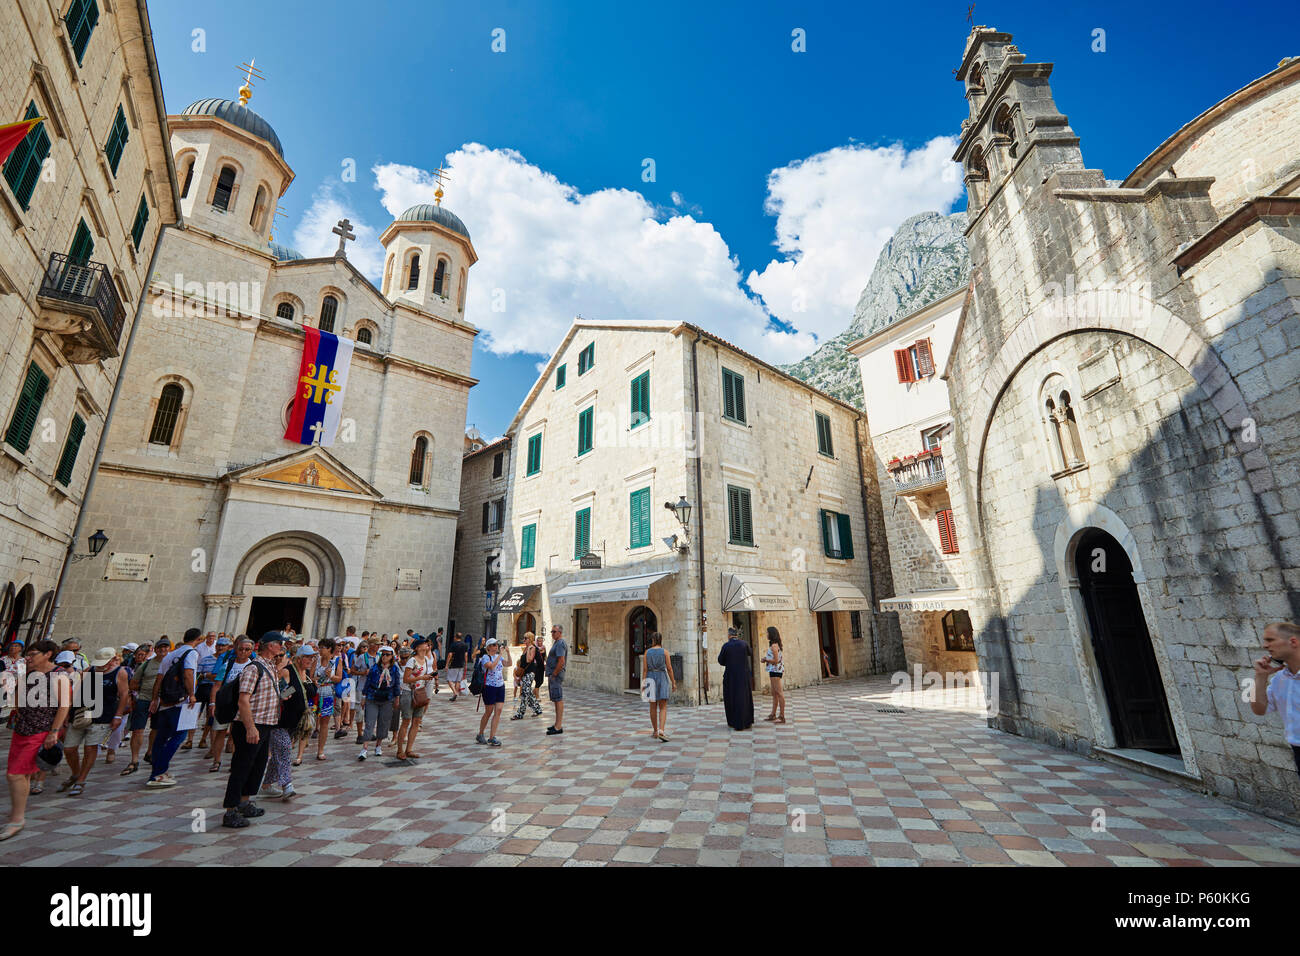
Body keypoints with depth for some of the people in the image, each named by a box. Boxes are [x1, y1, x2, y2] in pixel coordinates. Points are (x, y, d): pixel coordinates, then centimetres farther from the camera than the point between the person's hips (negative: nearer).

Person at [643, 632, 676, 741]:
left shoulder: (647, 652, 0)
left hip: (651, 678, 2)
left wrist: (644, 683, 3)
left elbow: (645, 669, -2)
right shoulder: (664, 652, -4)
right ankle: (661, 731, -18)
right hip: (662, 678, -2)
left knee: (653, 706, 15)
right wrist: (673, 682, 3)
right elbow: (669, 668, -4)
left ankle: (655, 731, 24)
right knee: (663, 707, -1)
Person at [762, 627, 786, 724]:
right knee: (774, 694, 15)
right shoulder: (776, 645, 15)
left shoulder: (774, 645, -15)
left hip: (775, 670, -11)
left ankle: (782, 717, -3)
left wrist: (765, 659, -7)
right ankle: (773, 714, 22)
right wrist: (766, 659, 10)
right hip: (774, 671, 11)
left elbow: (775, 661, -20)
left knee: (779, 693, -6)